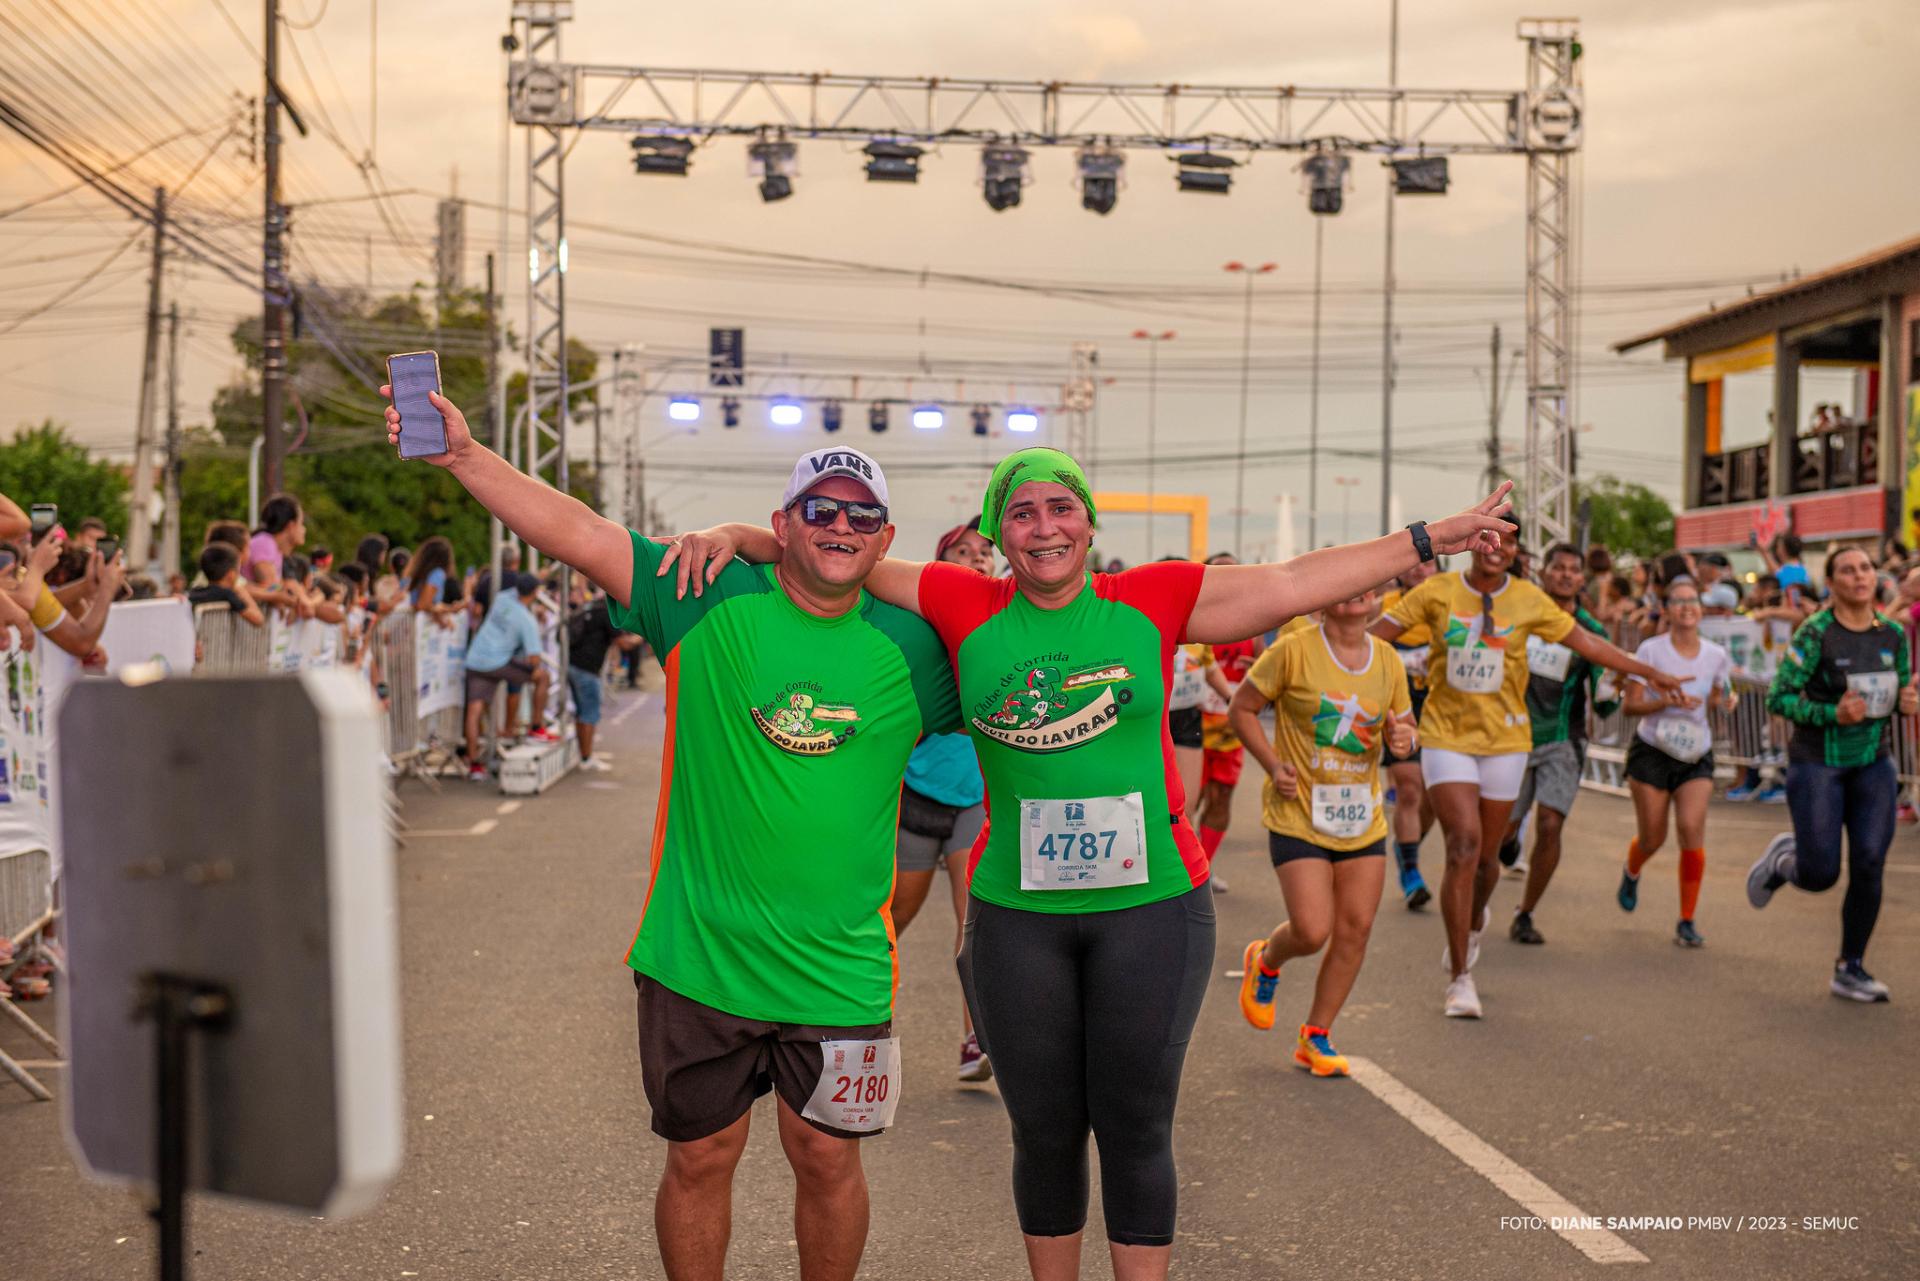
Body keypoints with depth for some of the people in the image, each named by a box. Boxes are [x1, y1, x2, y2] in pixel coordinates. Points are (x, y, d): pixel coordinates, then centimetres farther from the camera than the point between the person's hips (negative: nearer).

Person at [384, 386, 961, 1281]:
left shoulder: (909, 648, 0)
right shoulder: (711, 601, -5)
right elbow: (577, 533, -10)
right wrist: (463, 455, -17)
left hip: (839, 969, 1)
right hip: (698, 956, -1)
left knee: (827, 1158, 12)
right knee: (700, 1158, 13)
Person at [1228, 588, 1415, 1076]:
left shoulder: (1388, 660, 5)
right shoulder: (1293, 651, -10)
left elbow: (1404, 725, 17)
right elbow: (1242, 708, -2)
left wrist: (1403, 738, -7)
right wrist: (1274, 765, -13)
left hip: (1363, 820, 5)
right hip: (1299, 816, -5)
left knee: (1356, 929, 2)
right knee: (1312, 931, -12)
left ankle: (1316, 1037, 19)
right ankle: (1265, 961, 25)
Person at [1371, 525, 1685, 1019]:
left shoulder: (1529, 600, 0)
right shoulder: (1437, 592, -4)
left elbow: (1585, 642, 6)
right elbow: (1376, 633, -4)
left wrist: (1648, 673, 5)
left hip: (1504, 740, 2)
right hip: (1446, 735, -2)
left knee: (1486, 857, 8)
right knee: (1464, 845, -15)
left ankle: (1472, 926, 45)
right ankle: (1461, 977, -5)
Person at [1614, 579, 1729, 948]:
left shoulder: (1715, 655, 1)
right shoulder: (1650, 650, -9)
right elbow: (1631, 706, -10)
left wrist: (1725, 700, -7)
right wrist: (1667, 701, -26)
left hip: (1697, 755, 2)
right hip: (1652, 751, -2)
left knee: (1692, 829, -16)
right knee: (1653, 838, 3)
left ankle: (1687, 921, -4)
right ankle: (1631, 873, 42)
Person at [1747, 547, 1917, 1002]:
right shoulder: (1816, 633, -13)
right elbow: (1778, 697, -13)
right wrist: (1832, 714, -26)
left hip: (1873, 763, 4)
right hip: (1817, 763, -4)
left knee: (1869, 865, -5)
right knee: (1820, 875, -5)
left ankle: (1850, 969, 9)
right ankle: (1782, 858, 32)